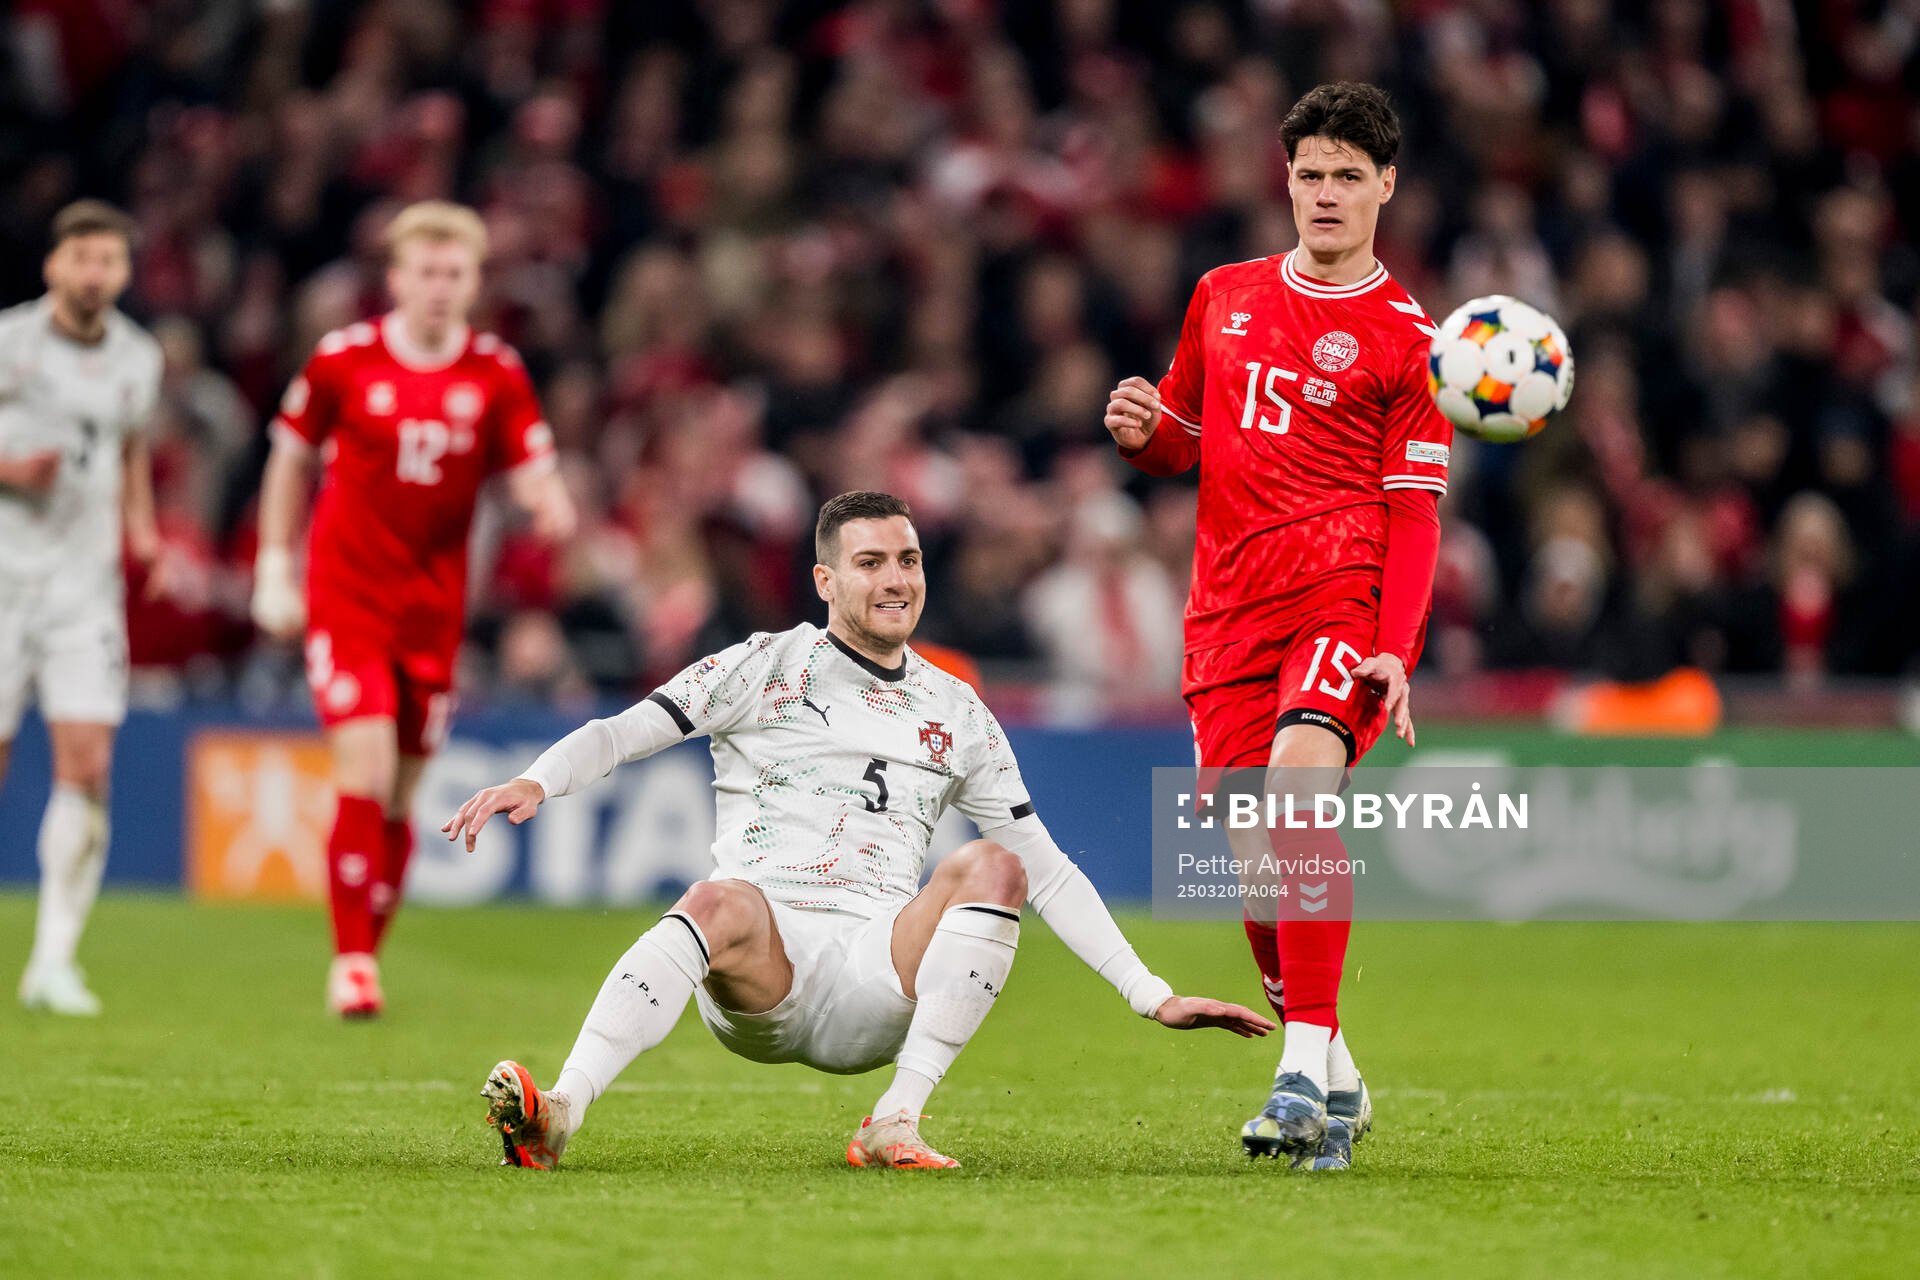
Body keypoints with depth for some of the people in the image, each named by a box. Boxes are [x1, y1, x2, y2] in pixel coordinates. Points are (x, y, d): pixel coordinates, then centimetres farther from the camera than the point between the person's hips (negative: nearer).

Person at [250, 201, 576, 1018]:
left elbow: (532, 474, 0)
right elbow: (292, 461, 9)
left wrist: (549, 502, -24)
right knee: (366, 772, -16)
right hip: (347, 599, -2)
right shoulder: (343, 360, -3)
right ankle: (350, 962, -9)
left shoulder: (496, 376, 0)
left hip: (434, 610, 2)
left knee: (400, 798, 7)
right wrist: (274, 572, 8)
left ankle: (367, 955, 22)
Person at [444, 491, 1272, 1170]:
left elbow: (1049, 872, 21)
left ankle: (895, 1124, -27)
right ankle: (557, 1113, -52)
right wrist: (536, 782, -19)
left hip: (877, 977, 3)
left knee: (994, 865, -21)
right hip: (753, 983, -3)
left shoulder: (956, 713, 20)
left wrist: (1153, 997, 13)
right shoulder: (767, 668, 11)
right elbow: (616, 735, 4)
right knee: (721, 902, -36)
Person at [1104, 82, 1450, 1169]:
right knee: (1253, 851, 0)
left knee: (1300, 780, -29)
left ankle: (1306, 1073, -32)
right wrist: (1142, 432, 1)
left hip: (1344, 598, -5)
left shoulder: (1405, 337, 3)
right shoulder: (1225, 298, 17)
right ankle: (1336, 1086, 19)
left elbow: (1415, 511, -1)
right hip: (1231, 608, 5)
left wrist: (1396, 653, -13)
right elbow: (1182, 444, 26)